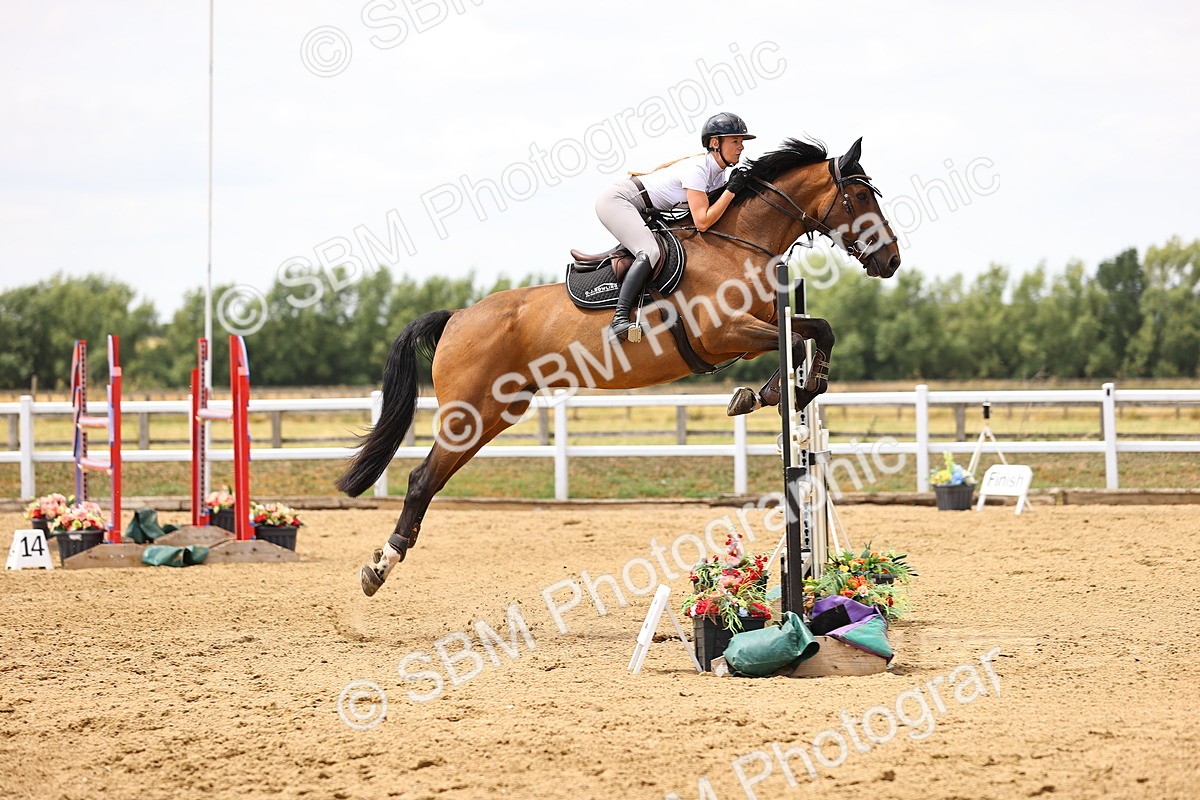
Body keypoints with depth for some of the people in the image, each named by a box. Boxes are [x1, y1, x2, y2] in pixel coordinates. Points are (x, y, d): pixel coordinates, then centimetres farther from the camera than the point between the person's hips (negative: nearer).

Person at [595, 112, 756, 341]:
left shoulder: (718, 174, 6)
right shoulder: (697, 169, -22)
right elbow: (702, 222, -27)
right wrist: (731, 190, -21)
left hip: (639, 213, 11)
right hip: (616, 199, -11)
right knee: (650, 252, -28)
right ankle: (619, 320, -35)